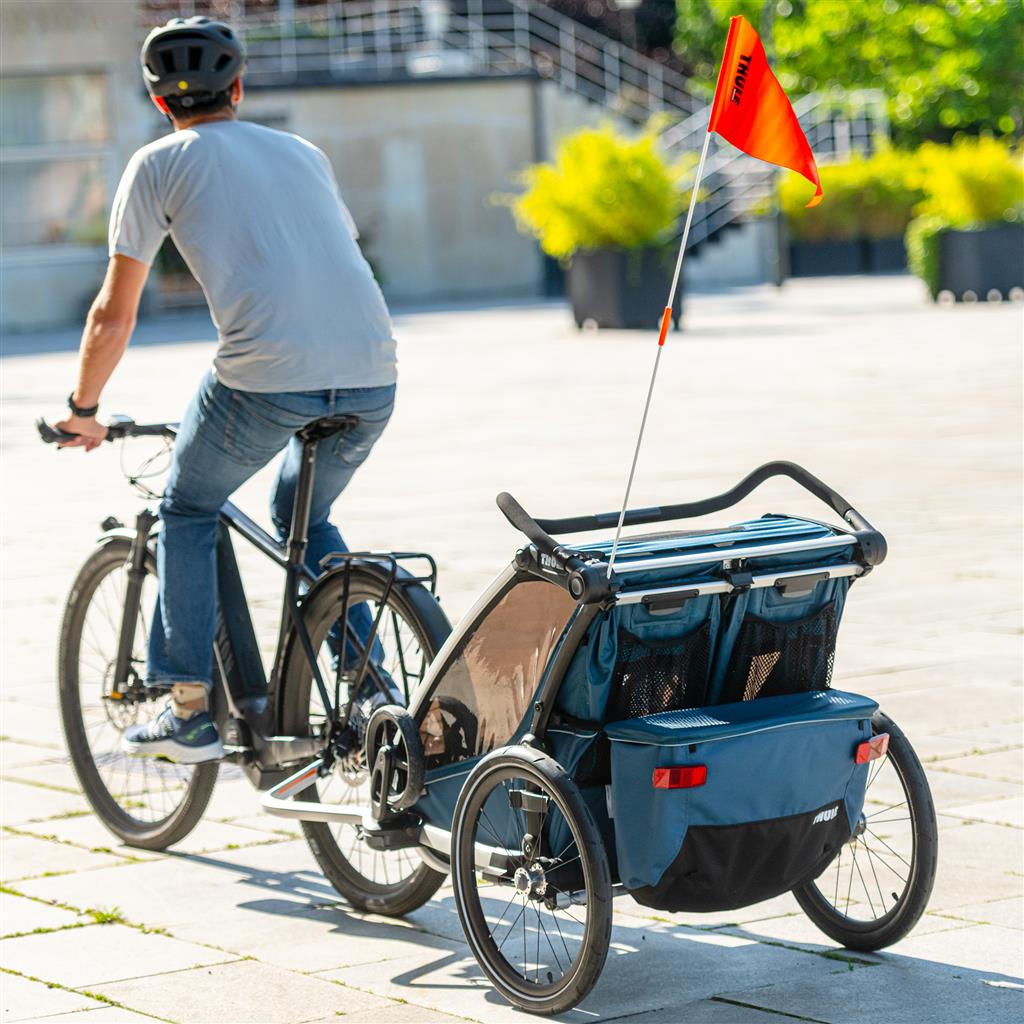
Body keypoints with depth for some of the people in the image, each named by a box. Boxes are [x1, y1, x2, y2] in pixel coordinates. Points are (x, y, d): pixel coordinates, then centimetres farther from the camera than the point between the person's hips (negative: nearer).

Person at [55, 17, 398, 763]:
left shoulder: (160, 165, 12)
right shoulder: (304, 154, 26)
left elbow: (114, 316, 13)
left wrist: (84, 410, 27)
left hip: (265, 379, -4)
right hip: (373, 380, 5)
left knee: (188, 513, 21)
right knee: (305, 520, 30)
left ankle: (191, 711, 16)